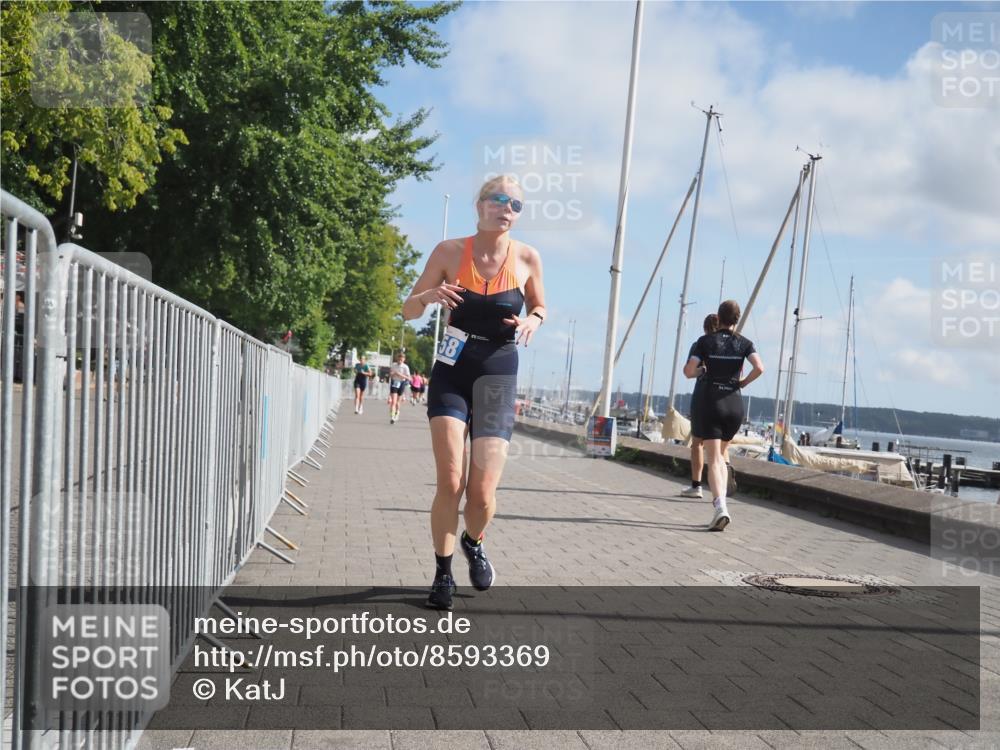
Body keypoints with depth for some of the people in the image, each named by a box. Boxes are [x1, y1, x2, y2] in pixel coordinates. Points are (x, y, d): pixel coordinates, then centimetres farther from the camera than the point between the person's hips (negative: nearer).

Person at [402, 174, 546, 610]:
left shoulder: (527, 258, -1)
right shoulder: (450, 252, -3)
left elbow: (538, 306, 16)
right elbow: (408, 310, 4)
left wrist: (532, 321, -8)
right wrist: (429, 295, -18)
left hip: (498, 375, 1)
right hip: (452, 369, 0)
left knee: (483, 492, -4)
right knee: (450, 482, -13)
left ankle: (474, 543, 31)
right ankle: (442, 574, 7)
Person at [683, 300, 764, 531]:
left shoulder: (705, 341, 0)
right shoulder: (744, 343, 4)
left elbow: (689, 371, -7)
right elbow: (759, 368, -12)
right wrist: (743, 382, 5)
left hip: (710, 402, -3)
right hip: (734, 403, 3)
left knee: (713, 460, -7)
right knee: (720, 455, 21)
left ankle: (720, 507, -27)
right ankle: (720, 504, 14)